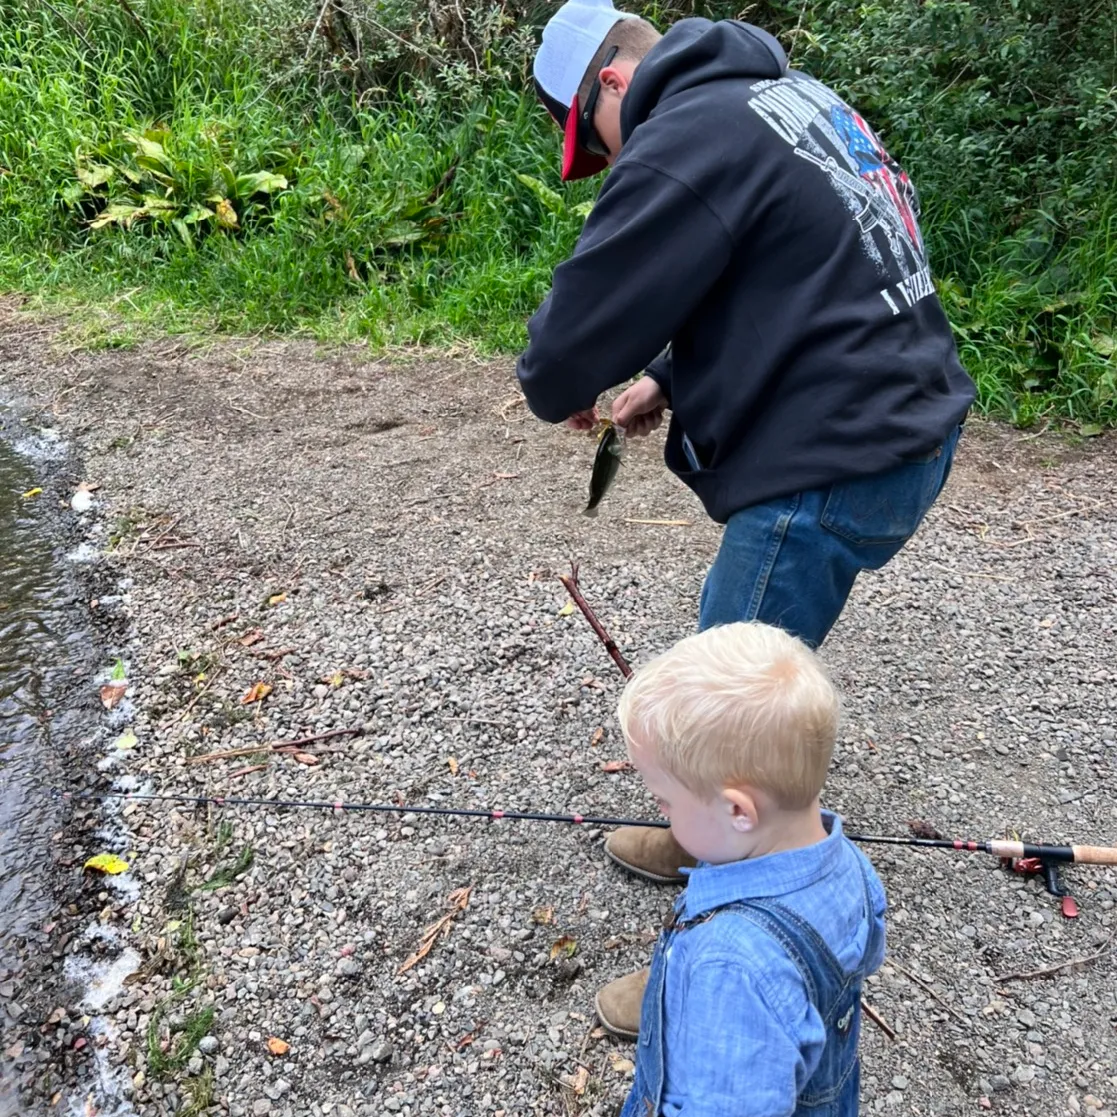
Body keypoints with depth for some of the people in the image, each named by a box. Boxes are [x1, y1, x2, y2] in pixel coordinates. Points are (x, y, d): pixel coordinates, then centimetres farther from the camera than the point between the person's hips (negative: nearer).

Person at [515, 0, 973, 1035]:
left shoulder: (685, 141, -15)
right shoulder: (789, 94, 16)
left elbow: (584, 318, -15)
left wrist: (557, 391, 8)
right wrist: (671, 377, 15)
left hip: (831, 470, -10)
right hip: (904, 427, 10)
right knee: (732, 640, 24)